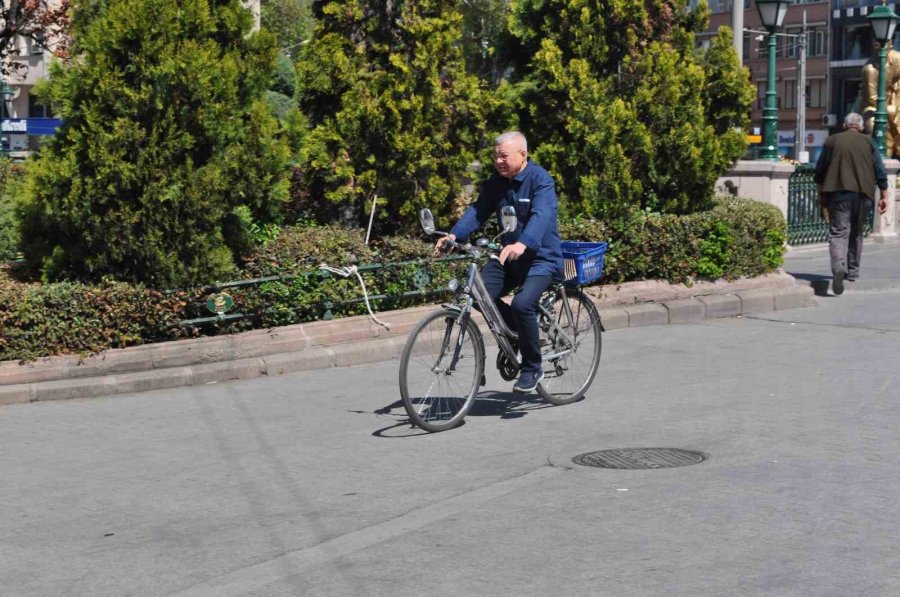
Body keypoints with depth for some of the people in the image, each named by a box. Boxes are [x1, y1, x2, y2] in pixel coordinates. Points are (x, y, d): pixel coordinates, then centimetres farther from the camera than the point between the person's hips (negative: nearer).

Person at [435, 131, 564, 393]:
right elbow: (478, 210, -1)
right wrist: (454, 234, -19)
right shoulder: (497, 181, 5)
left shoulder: (540, 180, -16)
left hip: (540, 257, -7)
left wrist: (522, 244, -50)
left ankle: (532, 369, -7)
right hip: (507, 255, 7)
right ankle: (523, 334, 13)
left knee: (522, 304, -28)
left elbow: (541, 216, -32)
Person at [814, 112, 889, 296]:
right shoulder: (868, 142, 7)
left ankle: (839, 267, -32)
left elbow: (819, 171, 9)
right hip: (863, 194, 2)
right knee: (856, 233, 18)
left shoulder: (831, 141, 6)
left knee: (839, 232, -8)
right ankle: (852, 271, 24)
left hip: (838, 193, -2)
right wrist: (884, 196, 7)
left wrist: (821, 194, 19)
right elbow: (880, 172, 3)